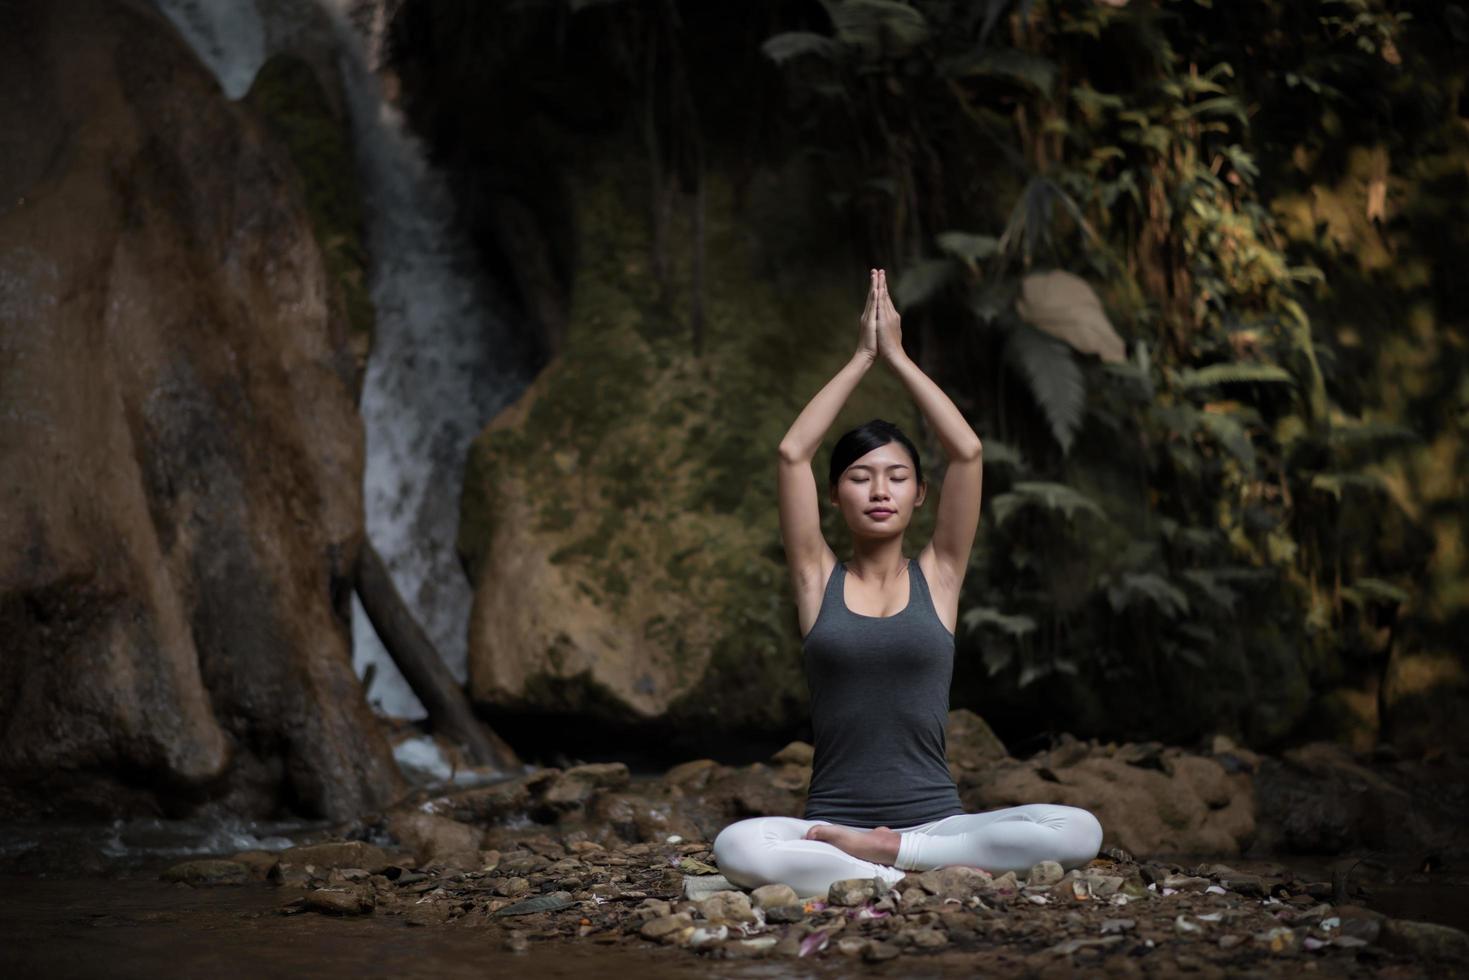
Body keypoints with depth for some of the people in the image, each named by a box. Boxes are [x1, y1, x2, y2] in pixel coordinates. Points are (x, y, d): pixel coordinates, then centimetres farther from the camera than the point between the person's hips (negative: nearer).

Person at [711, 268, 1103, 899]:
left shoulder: (937, 576, 8)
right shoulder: (818, 579, 7)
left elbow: (967, 452, -3)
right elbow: (791, 454, -4)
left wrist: (897, 356, 2)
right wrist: (861, 359, 2)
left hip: (935, 818, 1)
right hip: (830, 824, -1)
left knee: (1079, 832, -27)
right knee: (737, 847, -35)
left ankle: (885, 853, -20)